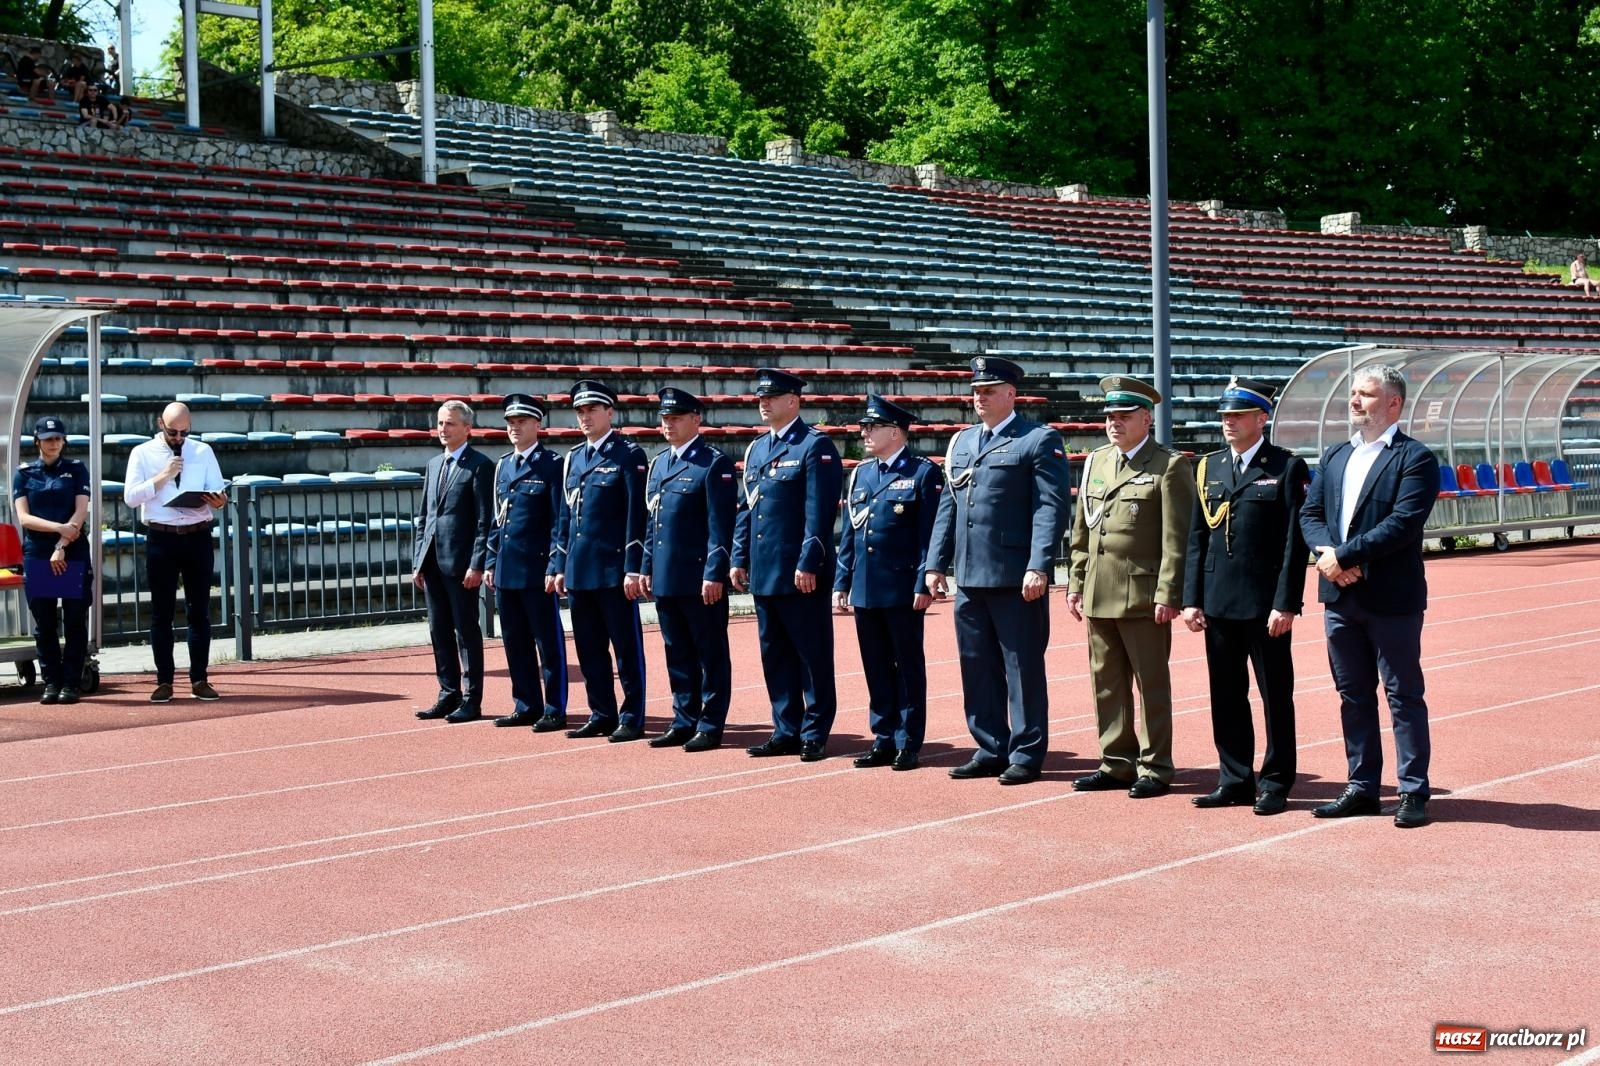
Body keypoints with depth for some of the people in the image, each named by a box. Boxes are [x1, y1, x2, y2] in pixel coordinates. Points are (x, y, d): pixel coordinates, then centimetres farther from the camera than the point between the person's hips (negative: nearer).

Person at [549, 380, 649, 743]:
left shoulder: (629, 455, -5)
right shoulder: (573, 458, 15)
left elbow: (637, 515, -10)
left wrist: (633, 569, -15)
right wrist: (558, 566, 13)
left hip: (614, 569, -7)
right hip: (580, 571, 7)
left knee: (626, 646, 0)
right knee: (589, 648, 10)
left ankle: (632, 718, 6)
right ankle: (602, 715, 19)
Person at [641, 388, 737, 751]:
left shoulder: (714, 463, -7)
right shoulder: (658, 464, 16)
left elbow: (721, 525, -12)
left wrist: (715, 574, -17)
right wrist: (647, 568, 14)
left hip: (700, 578, -7)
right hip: (665, 578, 7)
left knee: (711, 654, 1)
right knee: (677, 654, 12)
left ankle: (710, 726, 6)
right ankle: (684, 721, 20)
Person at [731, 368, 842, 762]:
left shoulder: (815, 446, -7)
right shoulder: (756, 448, 16)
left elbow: (820, 511, -14)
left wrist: (808, 563, -18)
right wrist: (740, 559, 13)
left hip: (800, 574, -8)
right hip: (764, 573, 8)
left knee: (813, 655, 1)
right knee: (775, 656, 11)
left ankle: (815, 735, 7)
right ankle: (787, 732, 19)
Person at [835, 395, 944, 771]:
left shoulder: (923, 472, -5)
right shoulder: (860, 473, 14)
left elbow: (931, 534, -9)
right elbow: (849, 532, 16)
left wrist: (923, 585, -15)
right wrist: (841, 582, 11)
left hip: (903, 591, -6)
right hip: (864, 590, 6)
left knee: (908, 668, 3)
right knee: (876, 669, 10)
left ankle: (908, 744, 9)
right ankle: (884, 740, 18)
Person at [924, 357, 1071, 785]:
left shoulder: (1040, 441, -5)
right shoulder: (961, 443, 16)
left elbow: (1051, 508, -12)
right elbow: (948, 506, 17)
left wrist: (1039, 567, -20)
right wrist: (935, 564, 12)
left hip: (1016, 578, -7)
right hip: (970, 576, 7)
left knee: (1023, 669, 2)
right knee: (977, 668, 11)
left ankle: (1026, 754, 10)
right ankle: (990, 750, 21)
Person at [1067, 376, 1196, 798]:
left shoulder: (1170, 467, -5)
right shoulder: (1095, 462, 15)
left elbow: (1176, 538, -10)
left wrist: (1168, 596, -15)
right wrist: (1076, 584, 13)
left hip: (1143, 596, -6)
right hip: (1098, 596, 7)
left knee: (1152, 684, 2)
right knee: (1107, 683, 11)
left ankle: (1154, 768, 10)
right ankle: (1116, 764, 20)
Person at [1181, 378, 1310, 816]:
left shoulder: (1287, 467, -4)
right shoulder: (1209, 467, 11)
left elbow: (1295, 542, -8)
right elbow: (1197, 538, 11)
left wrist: (1285, 604, -14)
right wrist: (1191, 599, 4)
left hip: (1265, 604, -5)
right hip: (1218, 603, 5)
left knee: (1276, 697, 4)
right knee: (1226, 697, 10)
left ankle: (1275, 784, 12)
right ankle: (1235, 780, 19)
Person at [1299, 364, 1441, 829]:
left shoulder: (1415, 459, -7)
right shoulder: (1335, 457, 14)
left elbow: (1403, 523, -18)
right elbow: (1310, 514, 9)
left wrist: (1344, 555, -19)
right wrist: (1326, 554, -12)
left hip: (1391, 598, -6)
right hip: (1340, 597, 7)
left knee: (1404, 696, 1)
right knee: (1354, 697, 12)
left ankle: (1413, 792, 8)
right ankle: (1362, 787, 21)